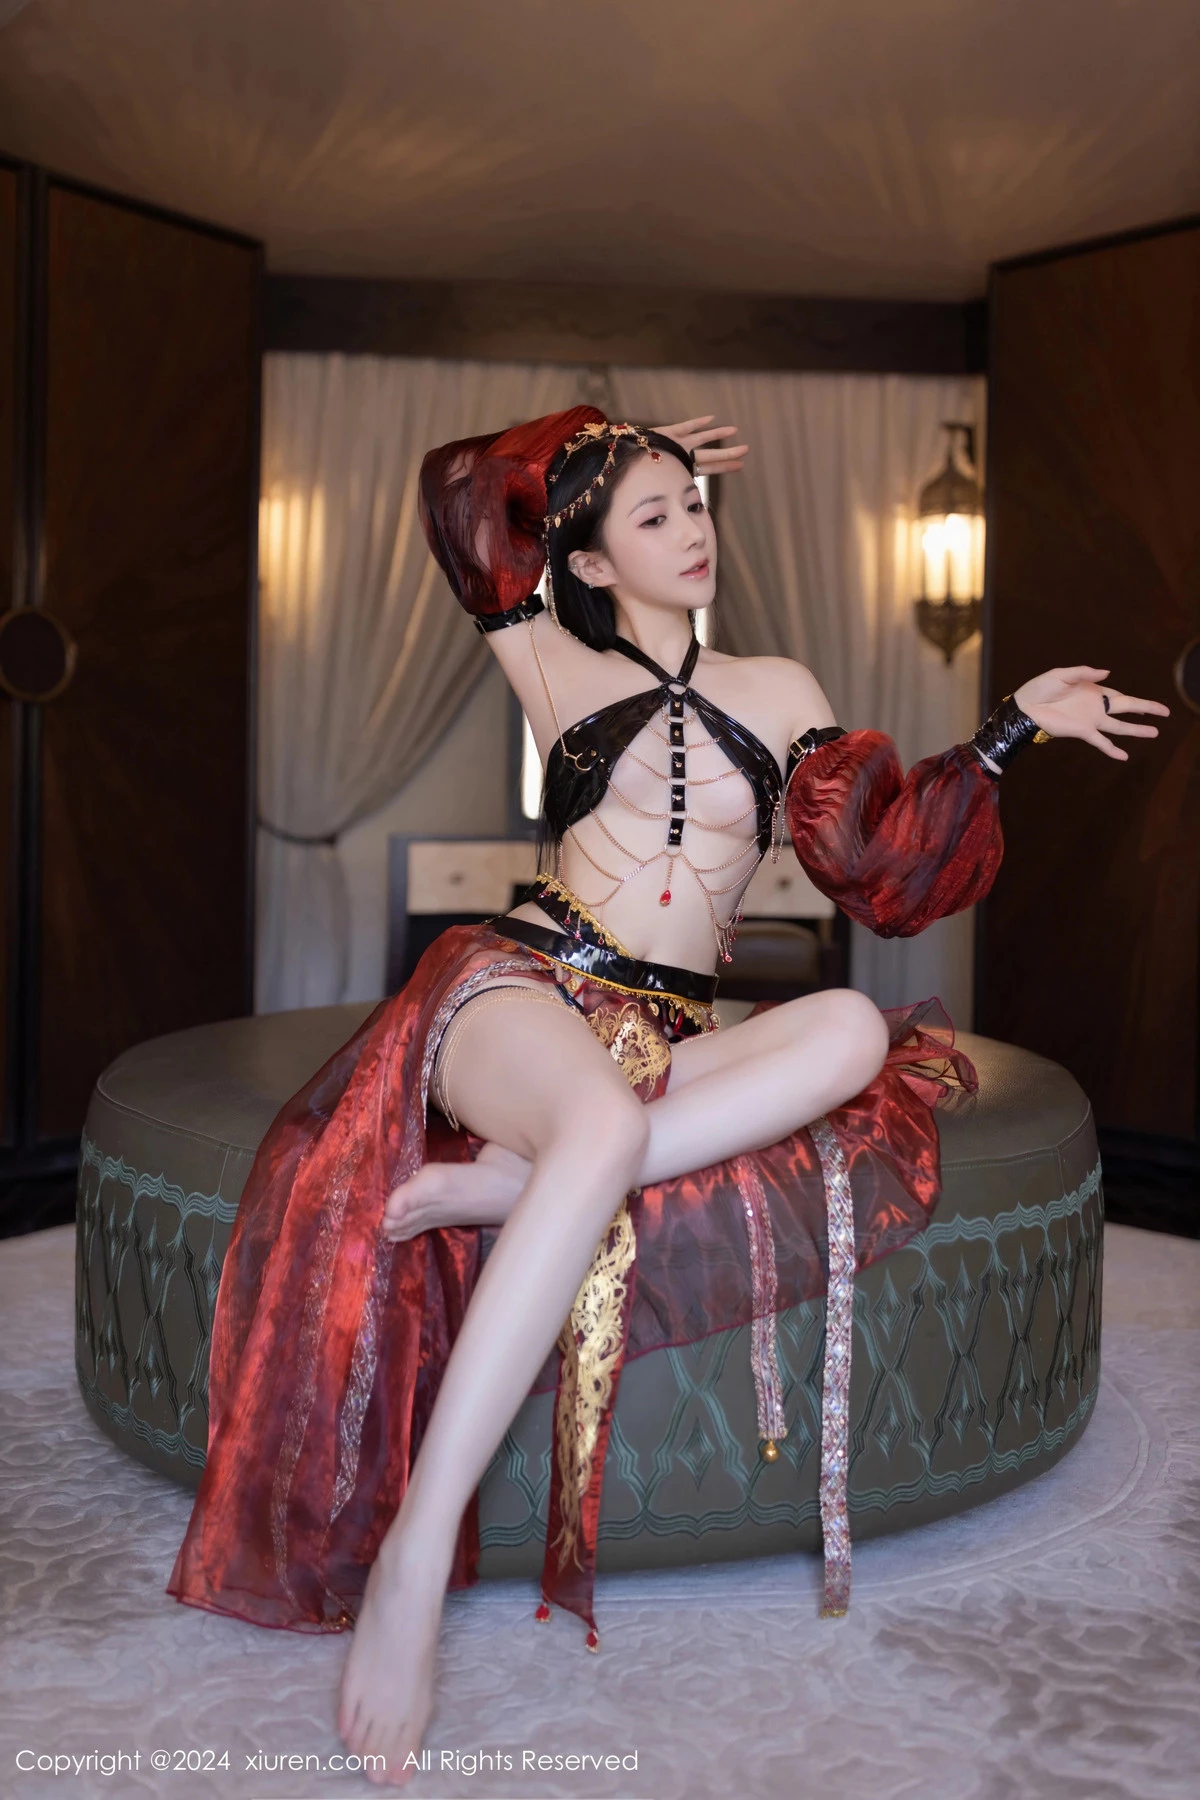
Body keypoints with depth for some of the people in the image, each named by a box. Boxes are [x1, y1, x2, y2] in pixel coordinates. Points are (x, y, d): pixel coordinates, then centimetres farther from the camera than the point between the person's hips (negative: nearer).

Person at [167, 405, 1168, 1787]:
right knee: (605, 1120, -39)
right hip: (517, 990, -3)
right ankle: (413, 1555, -41)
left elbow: (879, 860, 12)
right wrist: (596, 451, 29)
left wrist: (1013, 728, 10)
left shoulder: (777, 690, 17)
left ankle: (500, 1182, -32)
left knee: (853, 1032, -28)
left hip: (672, 1044, 3)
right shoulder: (560, 672, 13)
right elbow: (458, 486, 24)